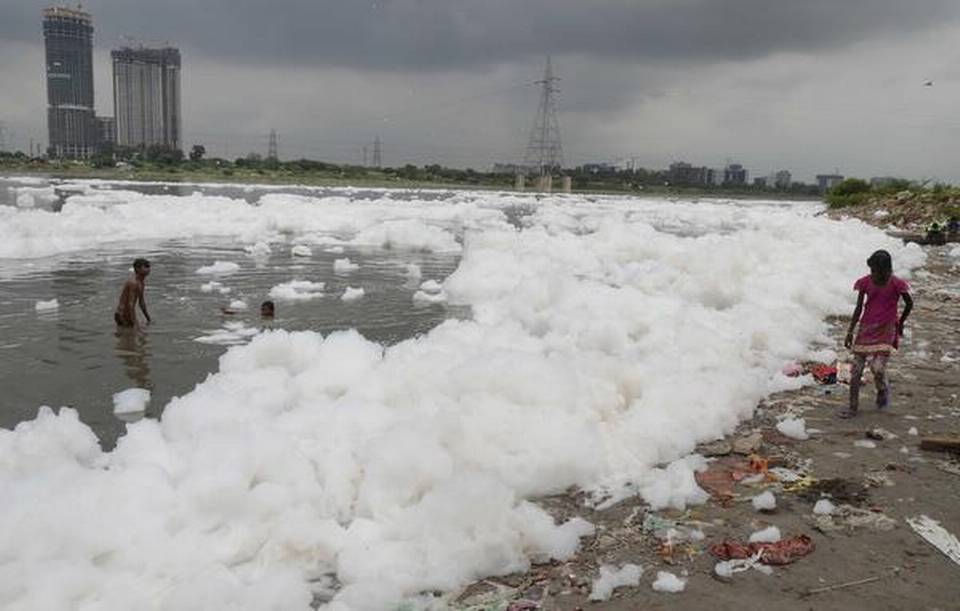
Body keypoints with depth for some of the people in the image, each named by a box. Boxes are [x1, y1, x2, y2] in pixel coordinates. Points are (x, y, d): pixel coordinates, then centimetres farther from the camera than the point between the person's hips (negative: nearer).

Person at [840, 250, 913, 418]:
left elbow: (909, 304, 6)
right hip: (866, 328, 3)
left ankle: (883, 391, 19)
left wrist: (900, 323, 16)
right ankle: (853, 407, 11)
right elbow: (859, 308, 4)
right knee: (856, 369, 1)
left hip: (886, 330, -3)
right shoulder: (866, 282, -3)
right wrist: (850, 332, 3)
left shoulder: (896, 284, -11)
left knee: (878, 369, -16)